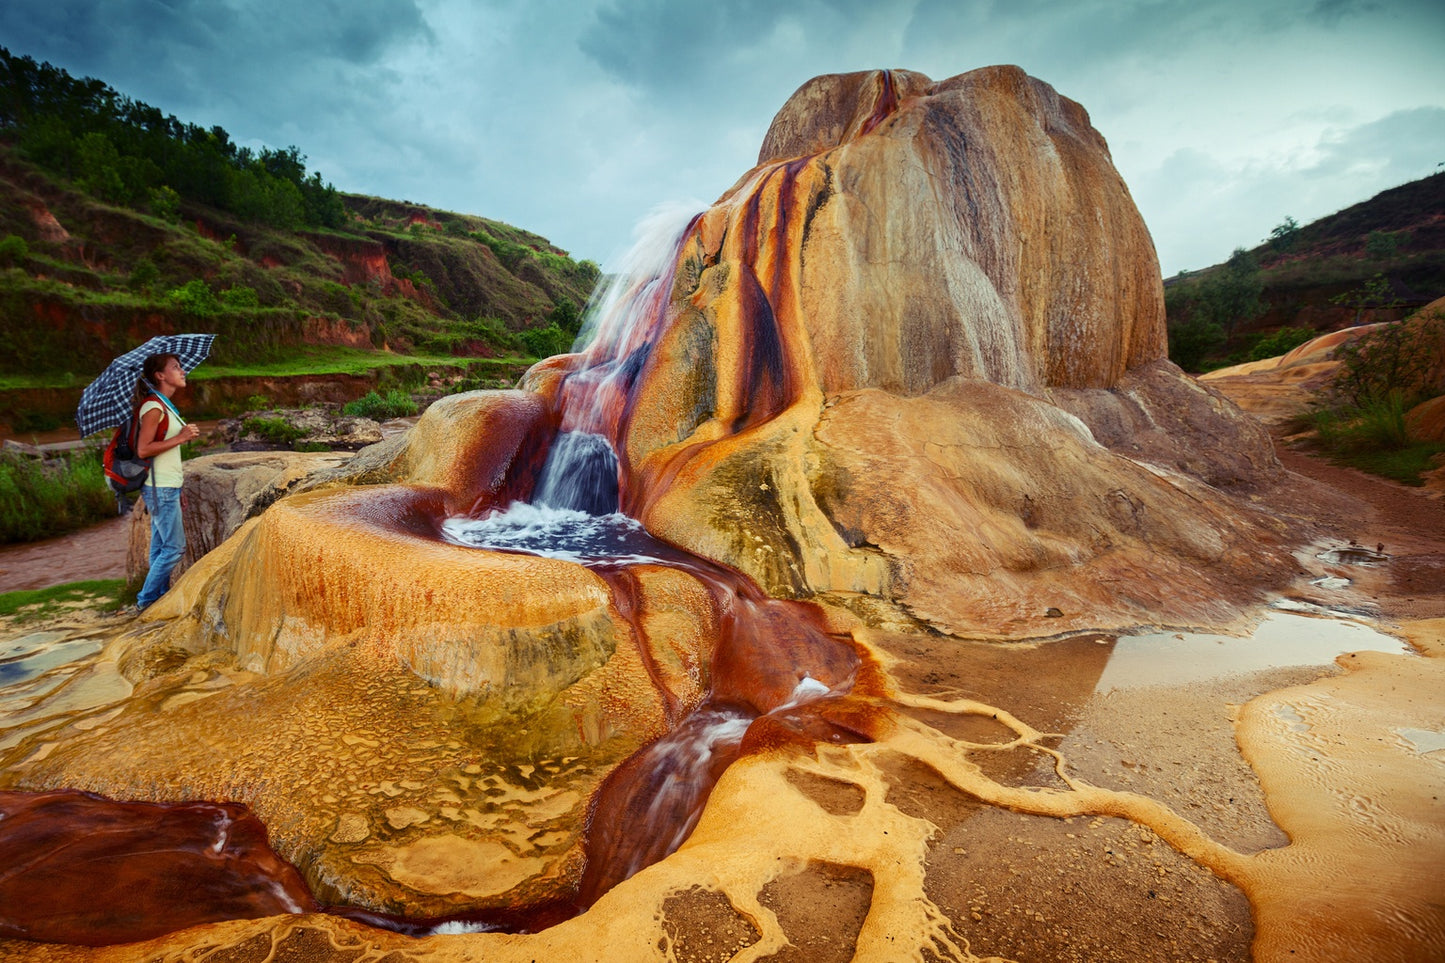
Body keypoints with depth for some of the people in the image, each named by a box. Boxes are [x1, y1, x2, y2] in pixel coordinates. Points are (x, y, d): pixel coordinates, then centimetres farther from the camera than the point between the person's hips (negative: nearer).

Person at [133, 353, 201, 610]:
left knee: (161, 547, 13)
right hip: (160, 488, -9)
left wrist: (178, 490, 18)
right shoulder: (153, 407, -14)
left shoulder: (165, 406, 15)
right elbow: (143, 449, -20)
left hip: (167, 487, 9)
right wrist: (181, 437, -17)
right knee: (175, 547, -5)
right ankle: (146, 601, 5)